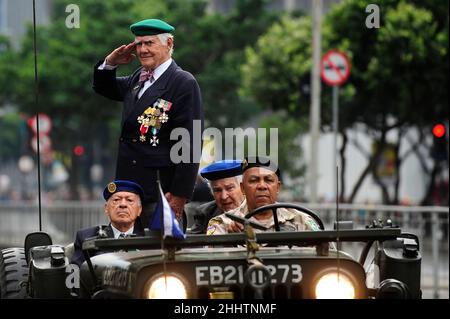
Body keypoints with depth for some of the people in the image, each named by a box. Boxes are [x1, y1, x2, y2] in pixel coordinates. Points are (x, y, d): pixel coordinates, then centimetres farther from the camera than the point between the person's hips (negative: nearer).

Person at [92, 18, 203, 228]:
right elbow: (103, 88, 33)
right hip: (129, 187, 7)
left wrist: (179, 195, -17)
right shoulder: (138, 78, 15)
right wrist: (110, 63, 10)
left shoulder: (184, 83, -8)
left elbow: (190, 142, -13)